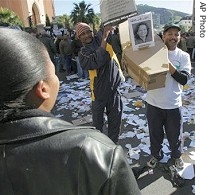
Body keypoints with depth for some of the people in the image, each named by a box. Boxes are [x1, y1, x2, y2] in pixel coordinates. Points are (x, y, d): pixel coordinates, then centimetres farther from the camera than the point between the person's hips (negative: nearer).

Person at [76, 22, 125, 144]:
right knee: (98, 122, 13)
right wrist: (105, 38, -25)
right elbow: (97, 62, -25)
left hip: (114, 87, 2)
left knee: (115, 120, 11)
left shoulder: (101, 37, 2)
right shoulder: (83, 53, -6)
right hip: (99, 90, -1)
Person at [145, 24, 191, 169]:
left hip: (173, 104, 0)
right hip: (153, 103, 1)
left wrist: (168, 65, -23)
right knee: (155, 133, 18)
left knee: (175, 134, 17)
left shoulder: (184, 56, -2)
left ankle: (176, 156, 44)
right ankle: (156, 155, 43)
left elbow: (184, 79, -14)